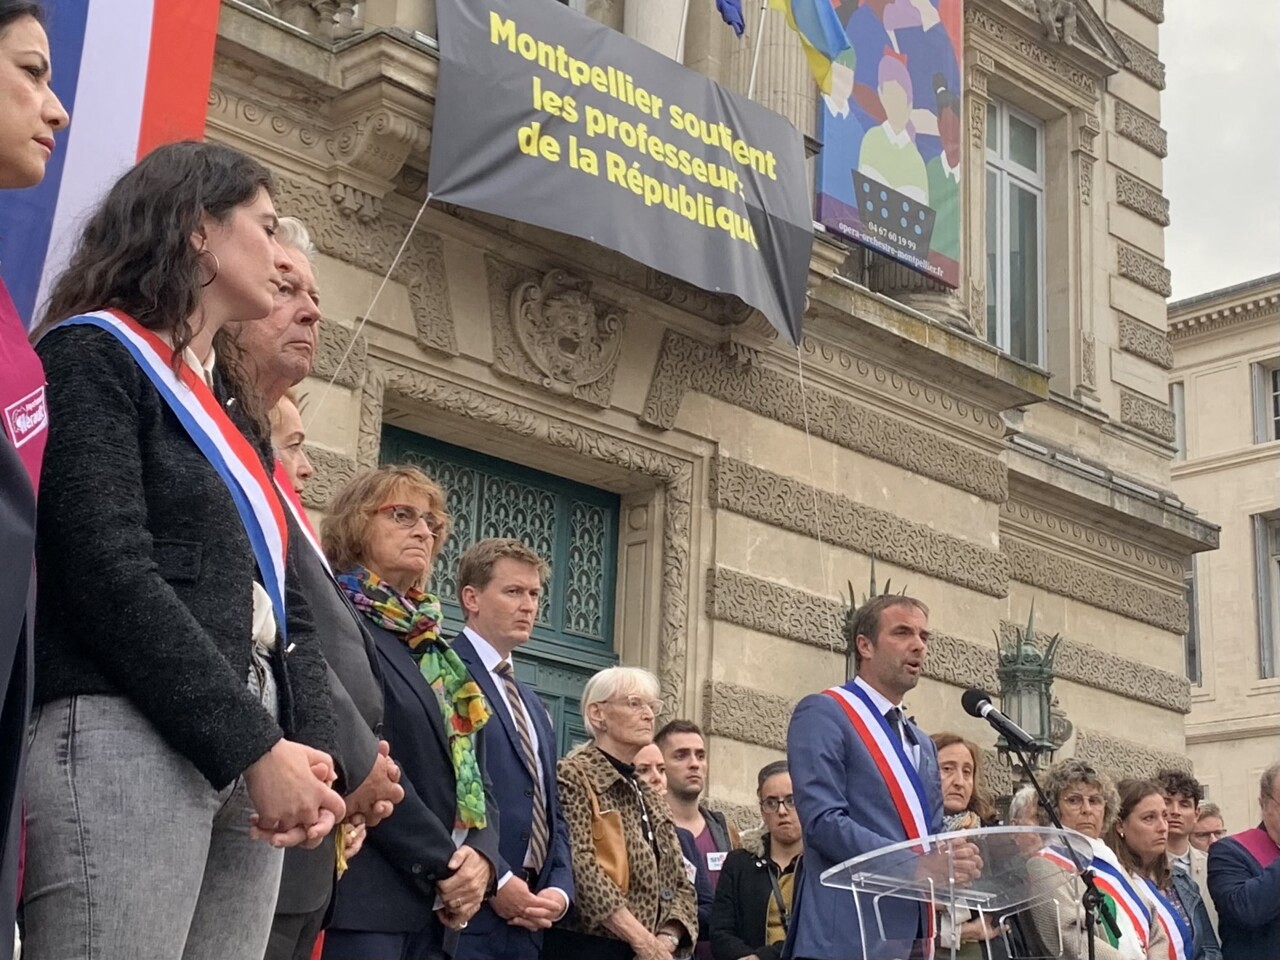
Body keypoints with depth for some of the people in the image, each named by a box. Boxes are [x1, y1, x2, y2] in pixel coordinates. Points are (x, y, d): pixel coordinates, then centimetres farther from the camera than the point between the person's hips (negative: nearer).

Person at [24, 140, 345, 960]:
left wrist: (310, 755, 1)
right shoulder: (94, 355, 0)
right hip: (126, 739, -8)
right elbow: (110, 573, -12)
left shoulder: (234, 413, 26)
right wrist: (255, 746, -14)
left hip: (251, 761, 8)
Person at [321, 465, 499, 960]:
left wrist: (481, 856, -2)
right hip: (362, 895, -8)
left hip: (436, 903, 8)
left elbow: (473, 770, 18)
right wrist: (444, 864, -12)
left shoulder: (431, 644, 22)